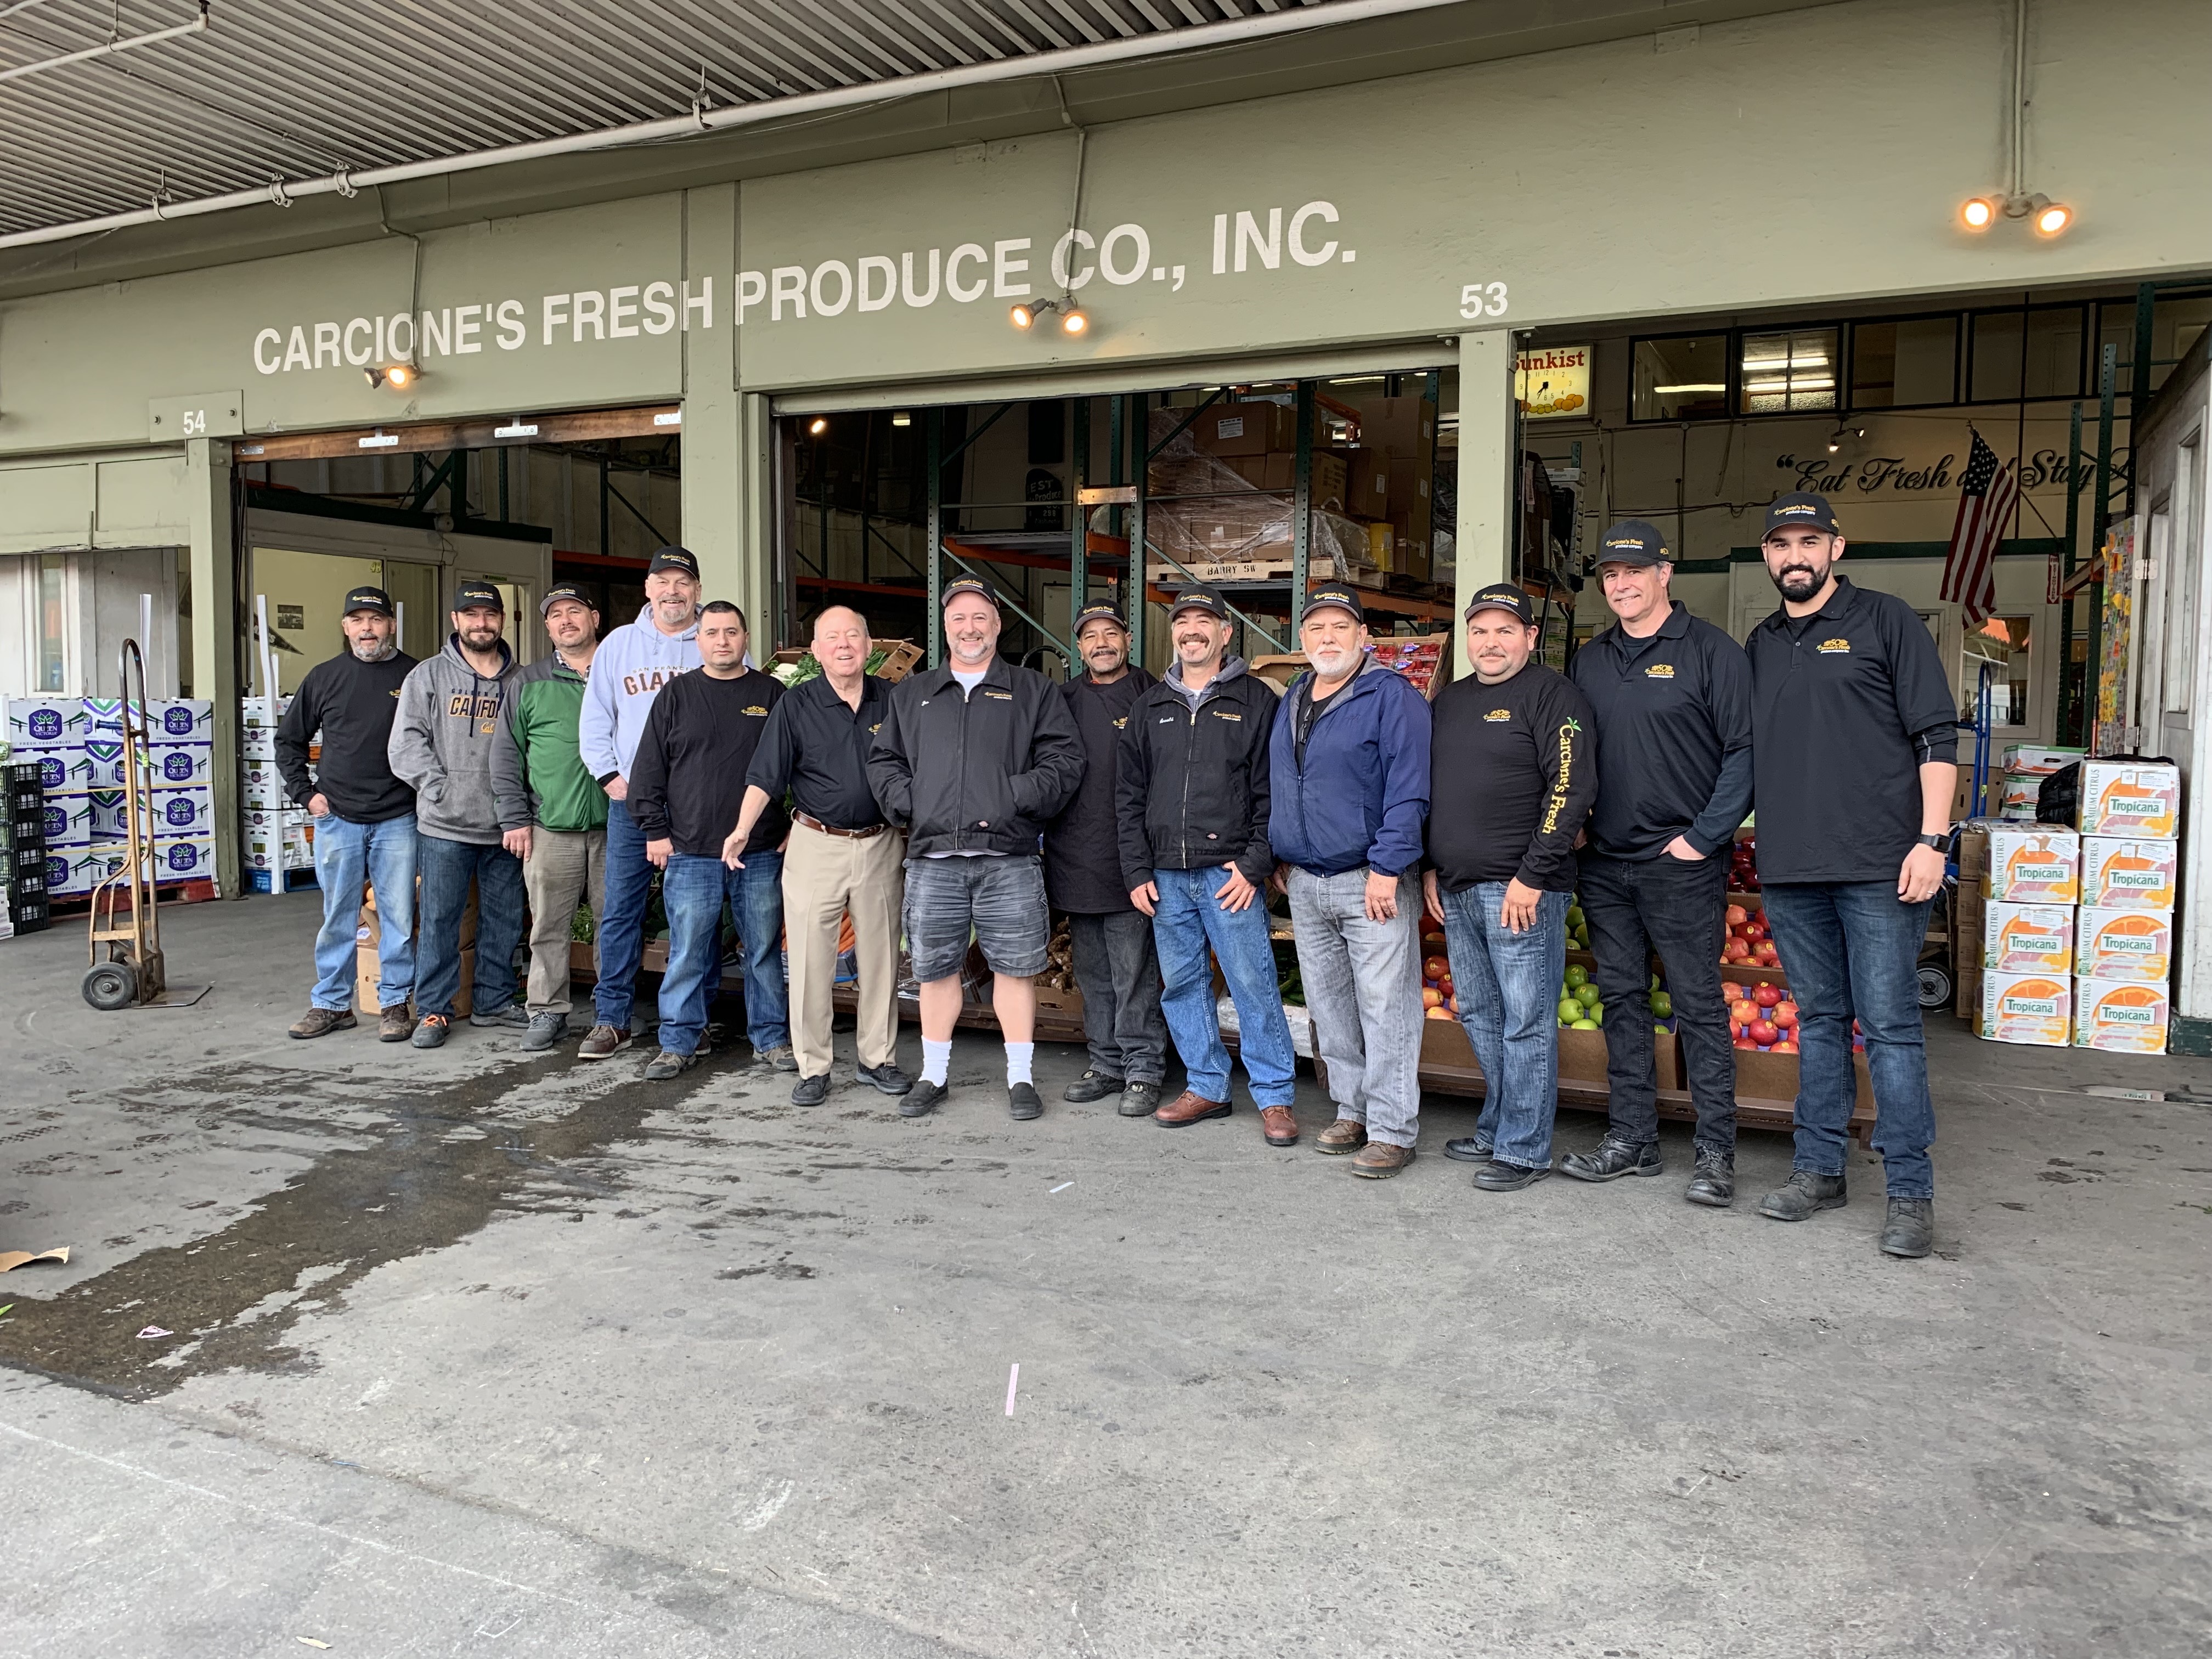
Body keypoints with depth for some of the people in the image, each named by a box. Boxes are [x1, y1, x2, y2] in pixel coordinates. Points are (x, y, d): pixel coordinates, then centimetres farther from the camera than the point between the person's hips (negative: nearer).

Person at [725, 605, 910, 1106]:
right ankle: (813, 1068, 12)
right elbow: (766, 775, -6)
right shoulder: (796, 704, -1)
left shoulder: (891, 700, 5)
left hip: (880, 844, 2)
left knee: (881, 956, 9)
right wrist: (743, 829, -19)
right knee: (810, 958, 0)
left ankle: (878, 1058, 23)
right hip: (816, 844, -2)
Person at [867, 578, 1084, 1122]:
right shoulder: (911, 695, 18)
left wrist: (1014, 801, -11)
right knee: (935, 969, 8)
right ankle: (933, 1076, 21)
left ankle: (1020, 1078, 14)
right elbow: (883, 762, 17)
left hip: (1009, 859, -2)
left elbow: (1065, 759, 1)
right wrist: (910, 806, -1)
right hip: (932, 859, 2)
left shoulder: (1033, 691, 9)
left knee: (1015, 966, 2)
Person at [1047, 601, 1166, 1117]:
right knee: (1093, 975, 13)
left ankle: (1143, 1072, 7)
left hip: (1127, 860, -5)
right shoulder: (1064, 700, 13)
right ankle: (1106, 1063, 24)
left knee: (1135, 976, -3)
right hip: (1075, 861, 5)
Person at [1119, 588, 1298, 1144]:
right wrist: (1137, 871, 5)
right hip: (1166, 876, 5)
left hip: (1229, 871, -4)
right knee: (1183, 983, 9)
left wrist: (1255, 865, -12)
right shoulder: (1151, 707, 14)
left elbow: (1273, 790, -3)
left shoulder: (1254, 700, 2)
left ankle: (1275, 1097, 7)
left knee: (1253, 982, -4)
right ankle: (1206, 1087, 22)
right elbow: (1130, 795, 13)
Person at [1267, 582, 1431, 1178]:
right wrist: (1280, 857, 18)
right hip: (1305, 884, 7)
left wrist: (1387, 867, -20)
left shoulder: (1392, 696, -8)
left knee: (1385, 1010, -5)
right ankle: (1352, 1111, 26)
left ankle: (1392, 1130, 3)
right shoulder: (1291, 703, 15)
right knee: (1329, 1007, 14)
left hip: (1371, 882, -7)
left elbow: (1408, 788, -15)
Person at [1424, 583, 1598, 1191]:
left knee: (1525, 1024, -1)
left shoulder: (1552, 694, -6)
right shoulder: (1449, 701, 17)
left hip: (1521, 890, -7)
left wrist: (1532, 876, -17)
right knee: (1479, 1017, 15)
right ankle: (1496, 1130, 28)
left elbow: (1571, 787, -14)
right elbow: (1427, 790, 22)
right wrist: (1430, 866, 14)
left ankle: (1523, 1150, 7)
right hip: (1455, 890, 8)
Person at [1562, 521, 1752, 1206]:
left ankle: (1715, 1153, 8)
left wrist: (1705, 837, -12)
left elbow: (1743, 752, -8)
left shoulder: (1711, 651, -4)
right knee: (1622, 1001, 10)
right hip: (1604, 864, 6)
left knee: (1699, 1004, 0)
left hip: (1681, 863, -5)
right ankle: (1632, 1139, 20)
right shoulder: (1588, 661, 12)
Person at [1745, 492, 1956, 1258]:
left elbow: (1936, 737, -3)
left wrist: (1931, 840, -11)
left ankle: (1911, 1192, 4)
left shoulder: (1886, 622, 2)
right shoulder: (1759, 645, 16)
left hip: (1878, 867, -5)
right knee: (1818, 1019, 12)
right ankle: (1818, 1169, 20)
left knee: (1889, 1025, -3)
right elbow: (1744, 752, 20)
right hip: (1790, 868, 5)